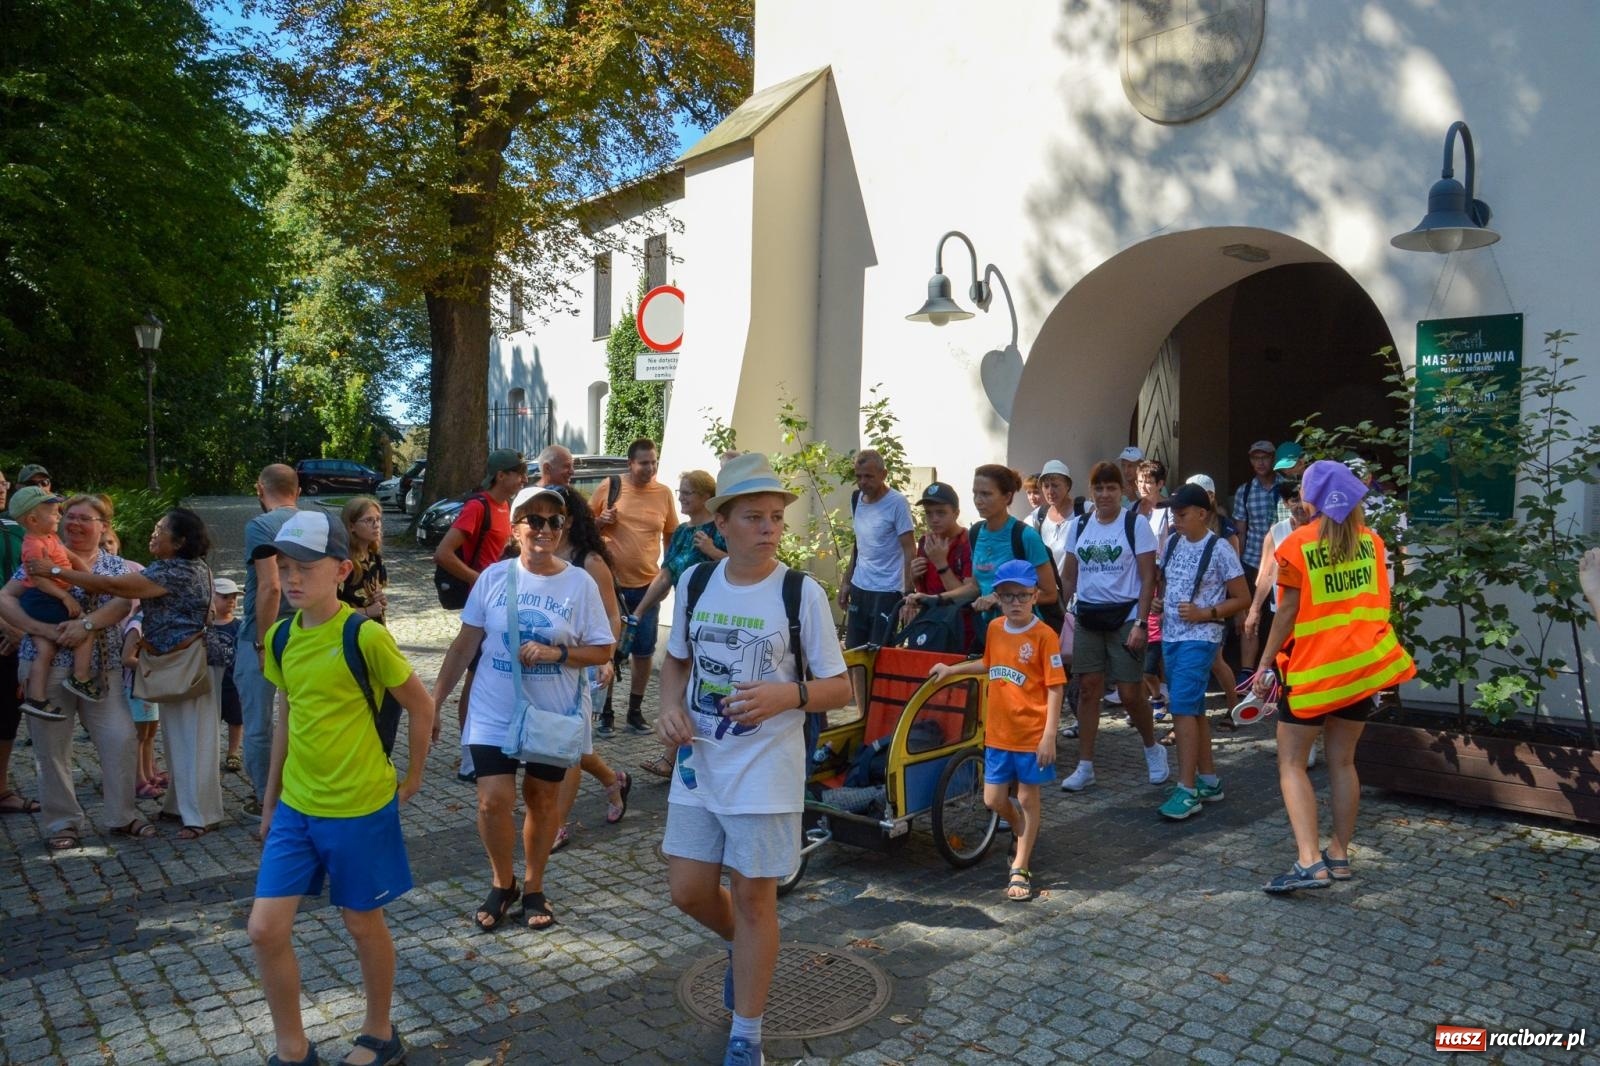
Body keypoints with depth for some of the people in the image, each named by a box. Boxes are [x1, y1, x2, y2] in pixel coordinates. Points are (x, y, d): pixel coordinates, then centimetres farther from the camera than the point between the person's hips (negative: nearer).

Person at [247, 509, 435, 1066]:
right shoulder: (280, 637, 1)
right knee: (265, 928, 3)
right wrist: (270, 800, 16)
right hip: (296, 807, 5)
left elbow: (420, 706, -8)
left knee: (362, 923, 11)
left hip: (360, 808, -5)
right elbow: (288, 719, 12)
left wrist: (411, 778, 0)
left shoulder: (365, 636, -18)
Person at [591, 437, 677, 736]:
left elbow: (671, 535, 12)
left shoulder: (664, 493, 1)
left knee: (643, 652, 10)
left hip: (647, 585, 2)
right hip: (611, 583, -2)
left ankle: (635, 712, 25)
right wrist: (600, 521, -15)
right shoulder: (610, 487, -5)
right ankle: (606, 713, 20)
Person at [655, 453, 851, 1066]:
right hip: (698, 764, 4)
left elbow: (840, 688, -8)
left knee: (754, 899, 5)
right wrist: (670, 707, -5)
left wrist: (788, 695, -27)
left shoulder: (802, 592, -12)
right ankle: (742, 945, 45)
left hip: (766, 772, -4)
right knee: (689, 892, 11)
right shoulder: (695, 581, 1)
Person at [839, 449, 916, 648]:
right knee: (852, 650, 10)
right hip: (859, 588, 7)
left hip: (887, 592, -6)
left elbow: (910, 550, -12)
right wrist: (846, 581, 16)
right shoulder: (857, 499, 9)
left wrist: (909, 592, -16)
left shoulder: (897, 503, -11)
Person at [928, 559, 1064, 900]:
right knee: (994, 800, 10)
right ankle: (1023, 832, 42)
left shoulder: (1044, 635, -15)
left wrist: (1049, 736, -18)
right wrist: (952, 669, 18)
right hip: (998, 732, 5)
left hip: (1032, 735, -5)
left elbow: (1055, 687, -14)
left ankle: (1020, 868, 22)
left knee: (1027, 798, 8)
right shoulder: (995, 628, 3)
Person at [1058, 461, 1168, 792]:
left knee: (1130, 693, -2)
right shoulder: (1079, 526, 8)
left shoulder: (1136, 524, -4)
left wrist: (1141, 623, -14)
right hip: (1087, 618, 4)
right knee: (1088, 689, 2)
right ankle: (1085, 767, 10)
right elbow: (1068, 577, 13)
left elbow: (1148, 578, -7)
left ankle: (1153, 749, 26)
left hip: (1124, 617, -3)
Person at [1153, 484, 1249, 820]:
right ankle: (1209, 780, 24)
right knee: (1193, 709, 13)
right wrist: (1158, 603, 5)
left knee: (1182, 708, -14)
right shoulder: (1172, 544, 9)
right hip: (1170, 636, 7)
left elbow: (1242, 598, -7)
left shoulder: (1219, 549, -9)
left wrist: (1205, 613, -17)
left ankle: (1188, 790, -9)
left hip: (1200, 638, -7)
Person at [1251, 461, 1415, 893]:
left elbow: (1288, 611, -10)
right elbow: (1378, 601, 10)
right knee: (1342, 761, 14)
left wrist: (1265, 663, -5)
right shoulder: (1371, 541, 6)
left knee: (1292, 763, 0)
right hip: (1360, 662, 5)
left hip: (1315, 666, -5)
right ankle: (1339, 855, 19)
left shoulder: (1298, 544, -9)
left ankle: (1309, 861, -11)